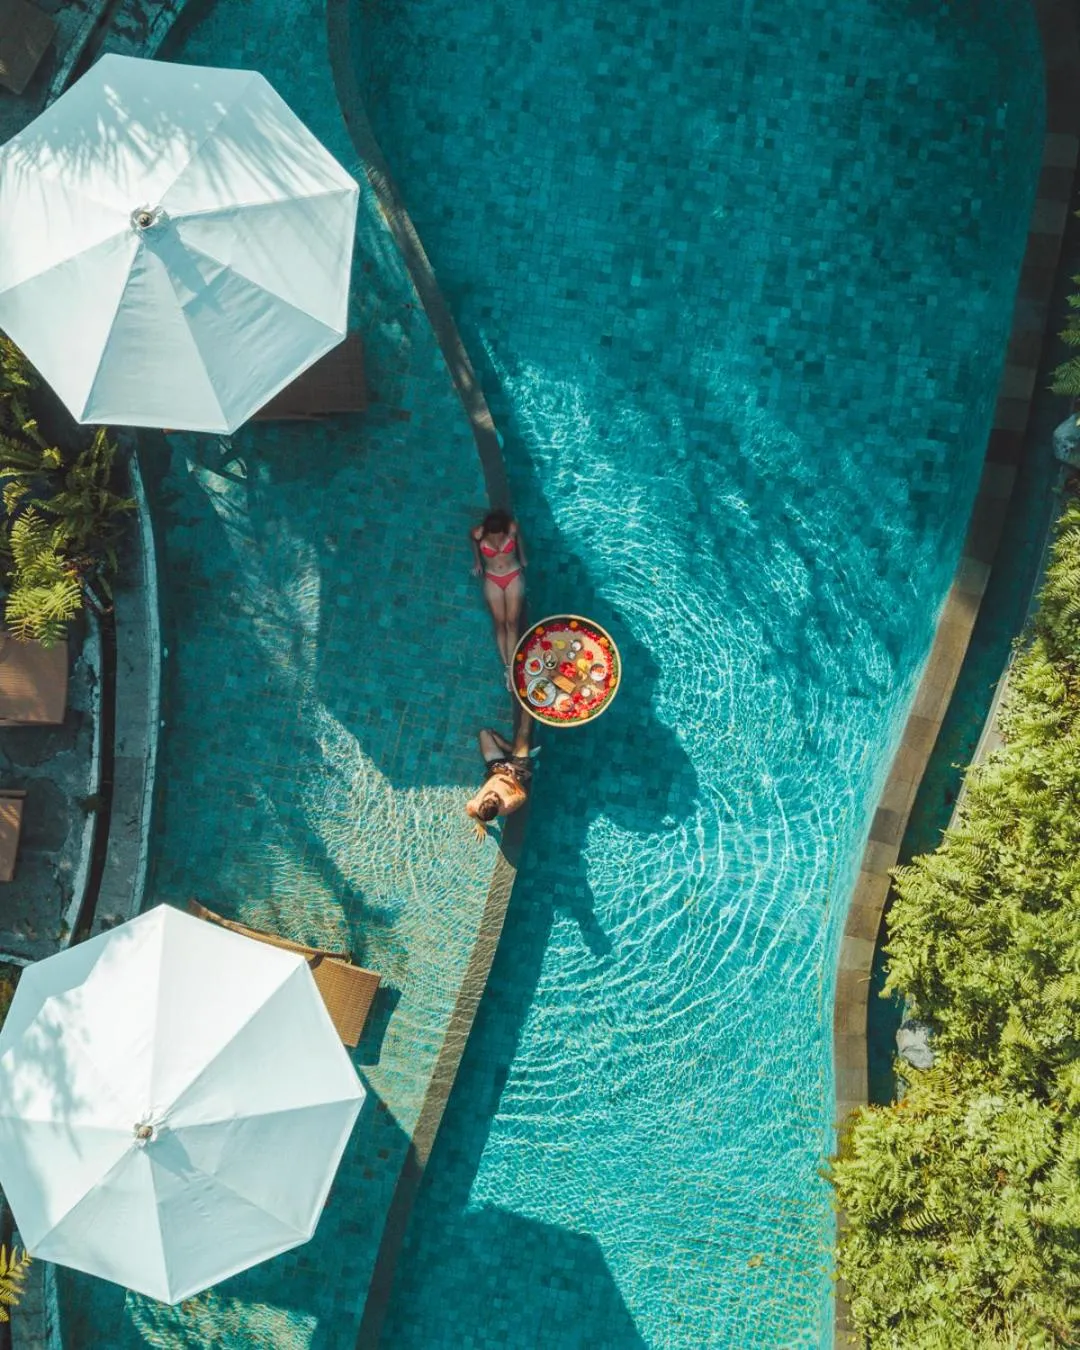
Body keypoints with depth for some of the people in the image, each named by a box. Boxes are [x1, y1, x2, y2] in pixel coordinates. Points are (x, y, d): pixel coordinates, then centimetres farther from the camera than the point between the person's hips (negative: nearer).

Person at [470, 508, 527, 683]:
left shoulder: (512, 528, -25)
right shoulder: (478, 533, -25)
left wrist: (522, 558, 15)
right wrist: (477, 561, 15)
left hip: (514, 577, 0)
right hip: (492, 580, 0)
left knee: (512, 622, -3)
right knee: (500, 623, 1)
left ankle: (511, 668, -1)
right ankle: (507, 667, 7)